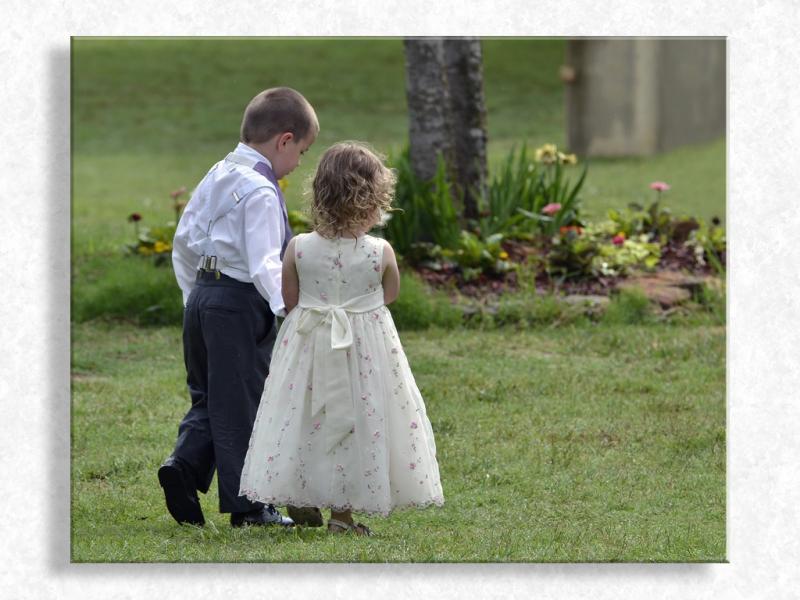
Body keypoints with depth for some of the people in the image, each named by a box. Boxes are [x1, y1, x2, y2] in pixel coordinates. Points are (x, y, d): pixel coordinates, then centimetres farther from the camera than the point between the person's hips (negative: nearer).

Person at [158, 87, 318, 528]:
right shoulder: (260, 192, -15)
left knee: (208, 395, 17)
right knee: (241, 402, -1)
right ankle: (246, 504, 5)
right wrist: (287, 308, -28)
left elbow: (183, 240, 18)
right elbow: (264, 263, -24)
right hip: (240, 302, -8)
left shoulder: (217, 177, 11)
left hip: (202, 297, 8)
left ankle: (185, 464, -3)